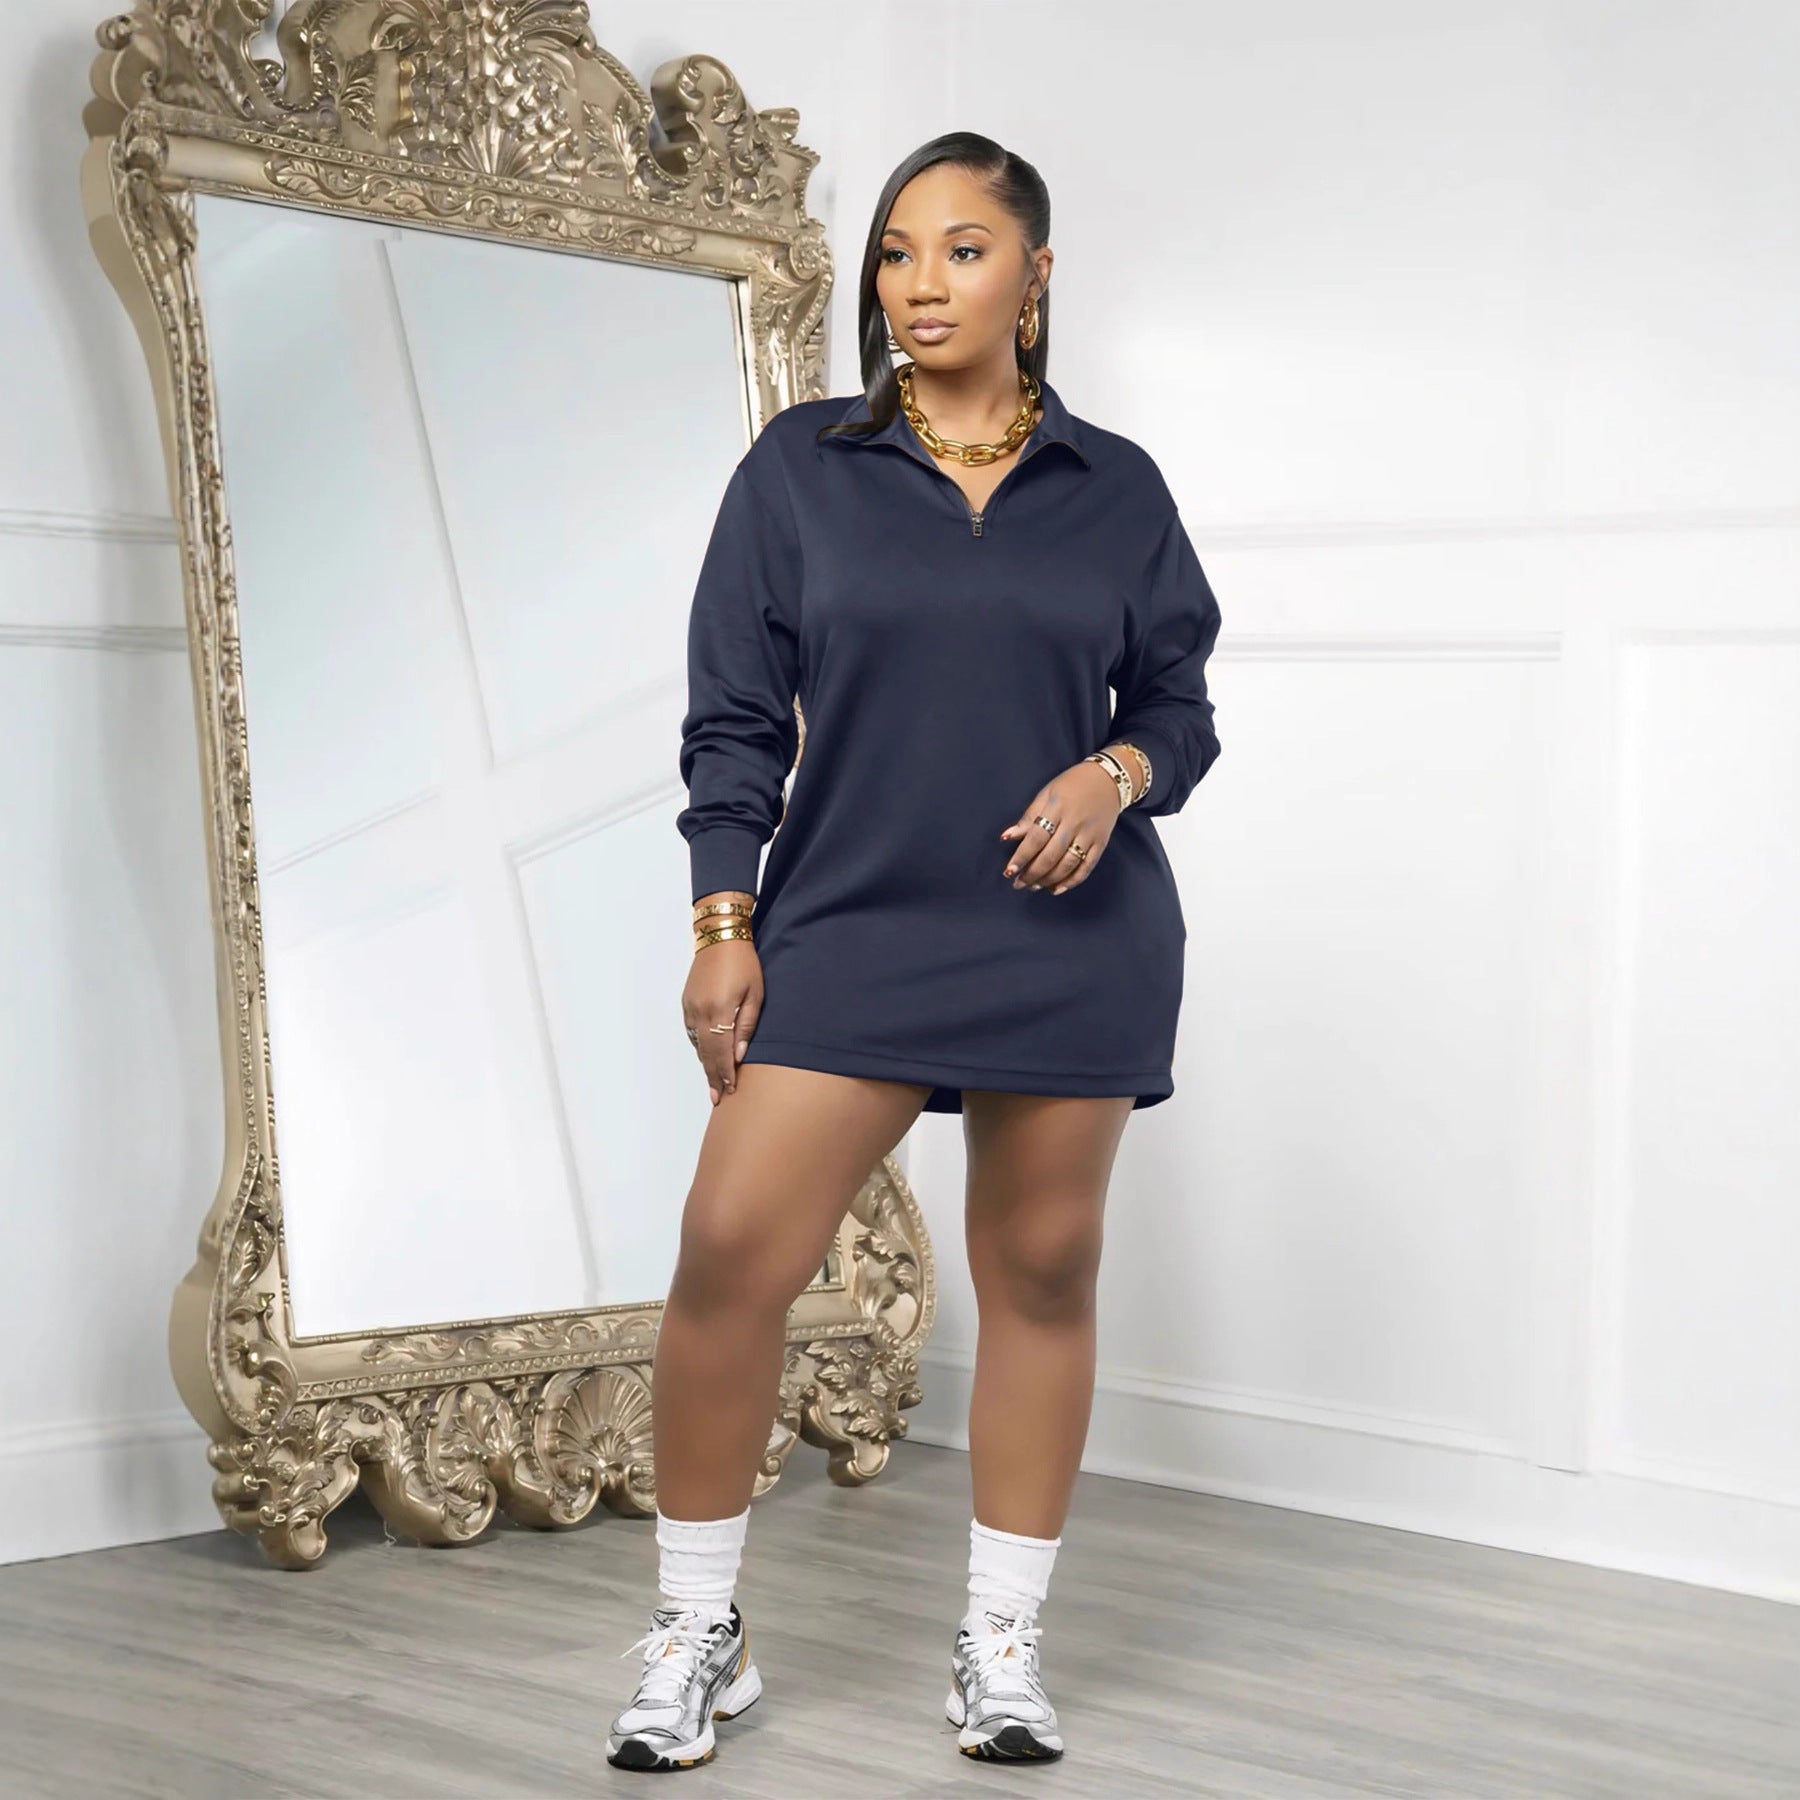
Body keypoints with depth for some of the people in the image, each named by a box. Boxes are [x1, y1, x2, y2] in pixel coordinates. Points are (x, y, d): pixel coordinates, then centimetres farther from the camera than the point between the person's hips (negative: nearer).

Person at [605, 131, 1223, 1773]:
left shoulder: (1118, 488, 6)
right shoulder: (800, 467, 5)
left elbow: (1183, 710, 11)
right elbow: (736, 717, 4)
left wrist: (1118, 771, -10)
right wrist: (725, 923, -3)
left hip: (1075, 940, 1)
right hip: (850, 929, -1)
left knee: (1041, 1274, 6)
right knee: (729, 1257, -9)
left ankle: (1003, 1643, 20)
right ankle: (701, 1636, 8)